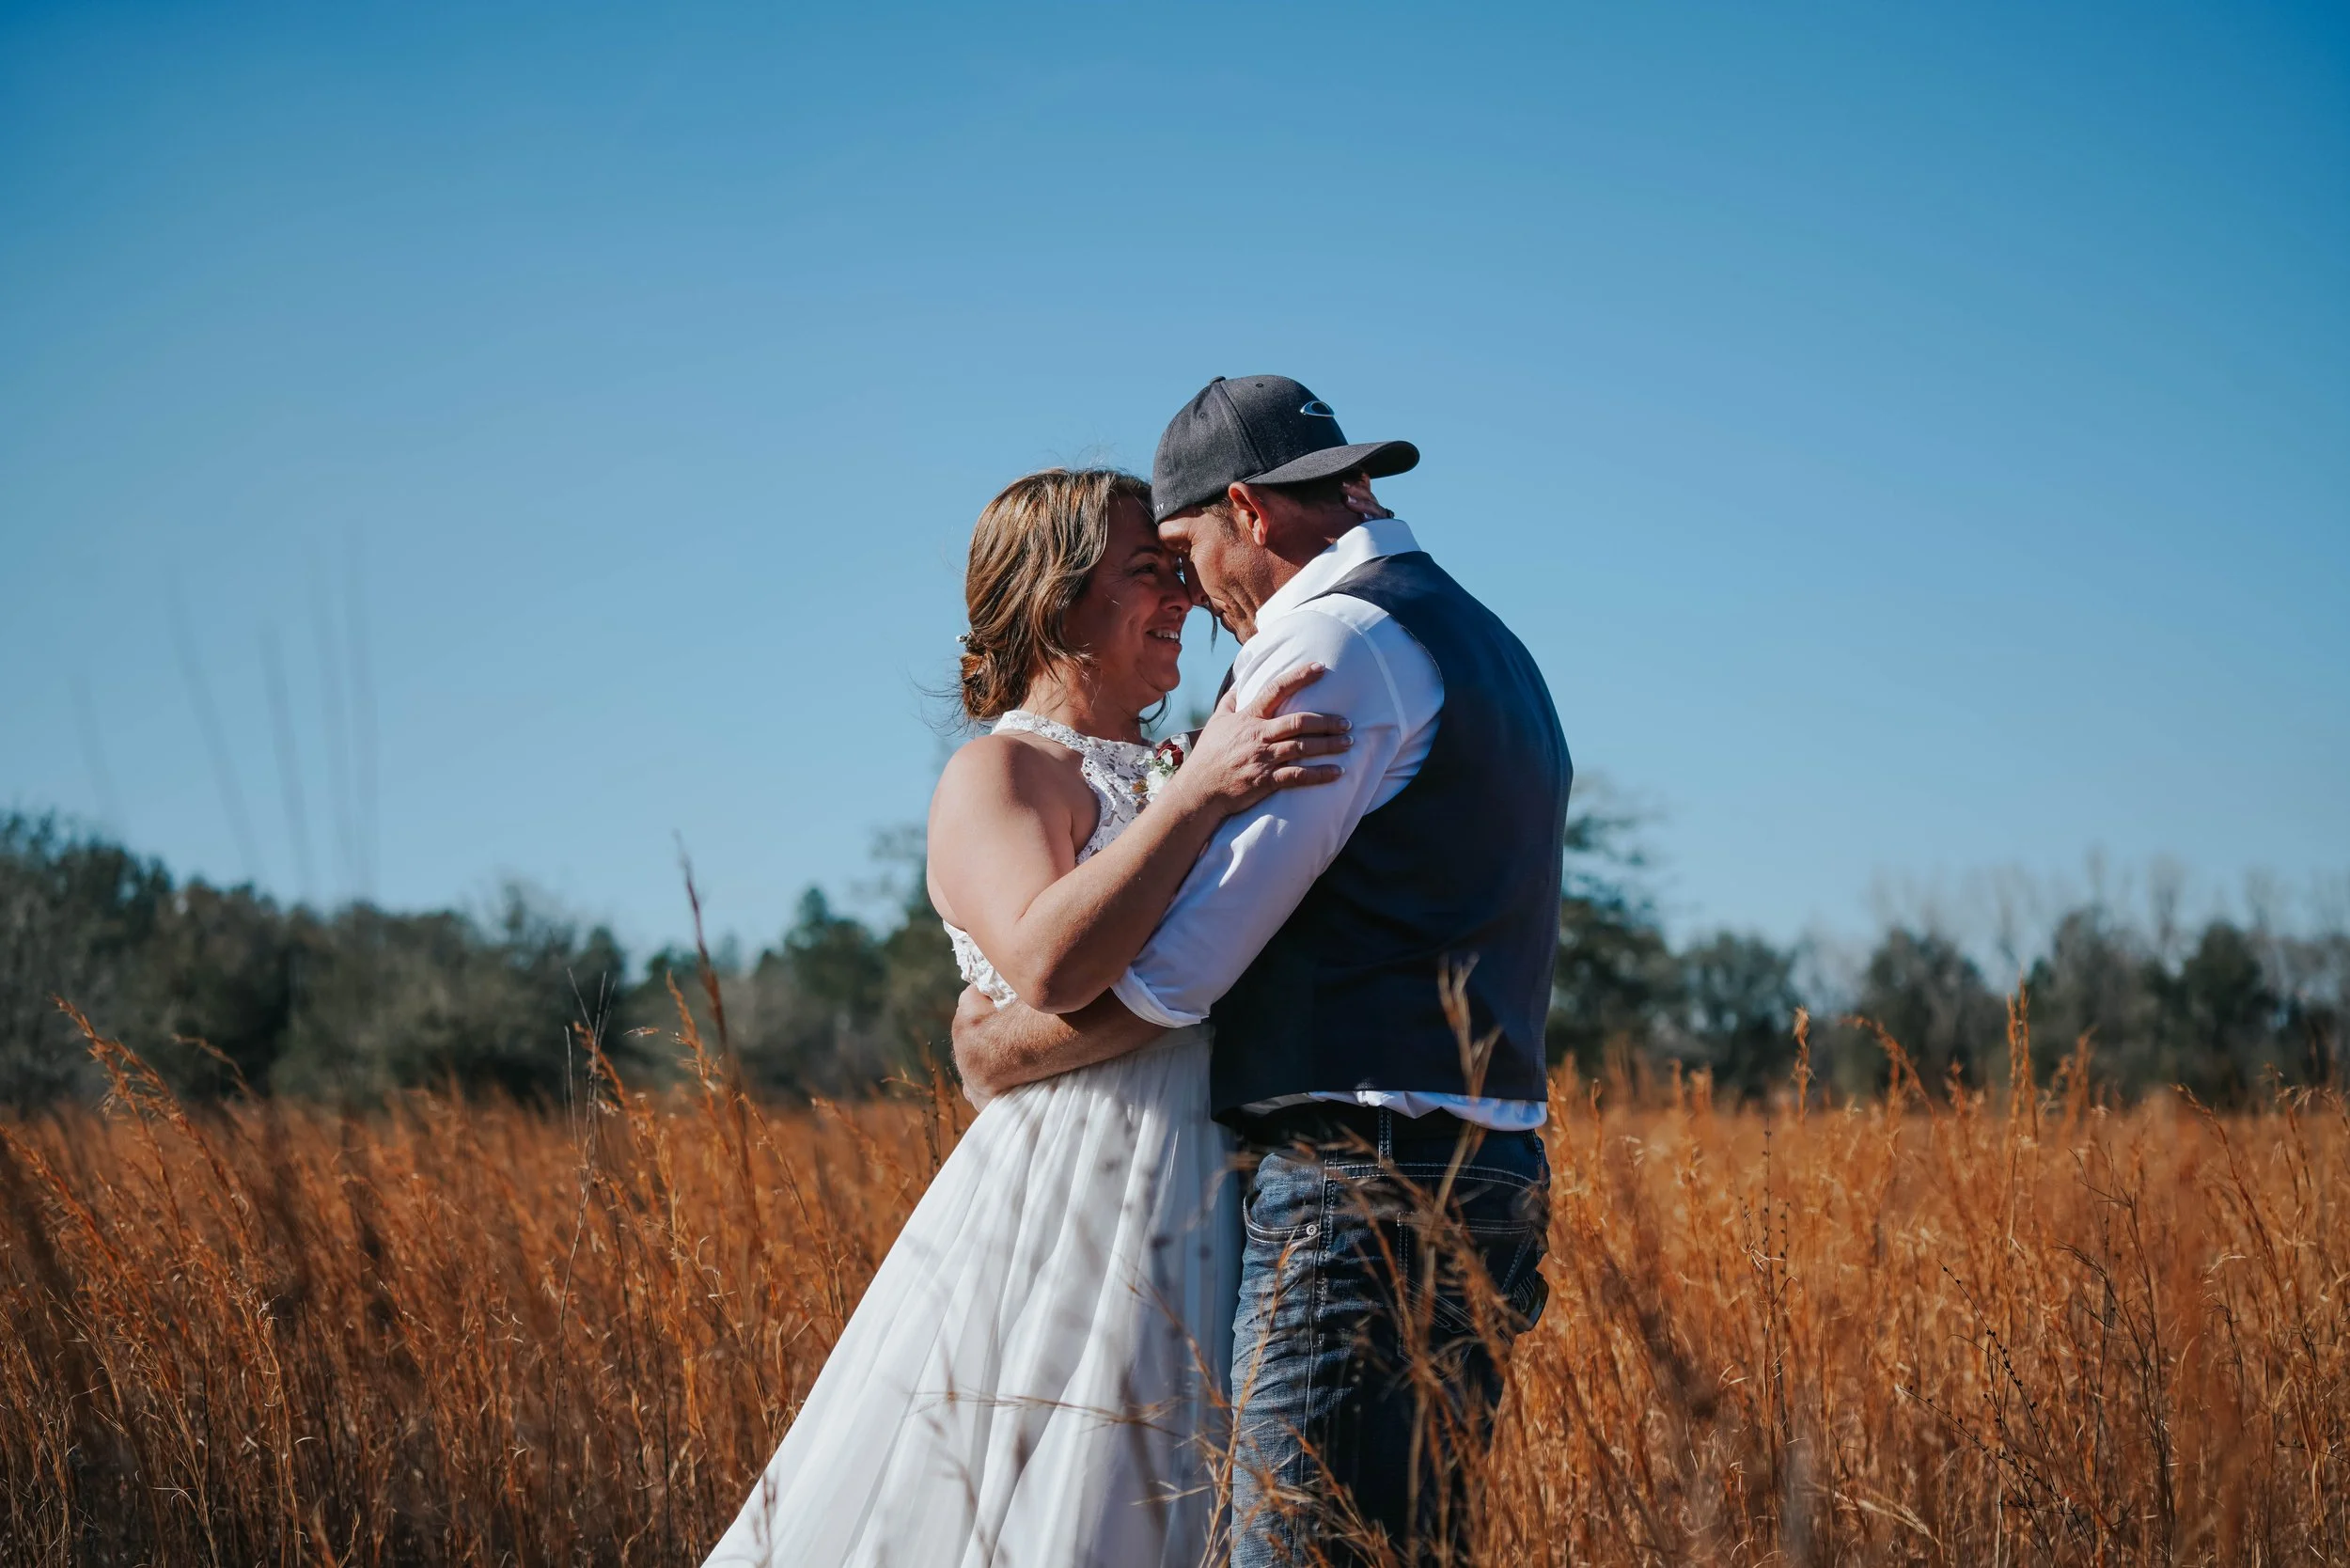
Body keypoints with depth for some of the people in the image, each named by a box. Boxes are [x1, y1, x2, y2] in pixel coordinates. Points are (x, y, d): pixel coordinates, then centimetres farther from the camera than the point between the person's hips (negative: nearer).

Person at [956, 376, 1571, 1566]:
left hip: (1360, 1188, -10)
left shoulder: (1328, 643, -9)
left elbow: (1171, 974, -11)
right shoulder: (1489, 647, 22)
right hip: (1488, 1176, 10)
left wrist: (996, 1047, 3)